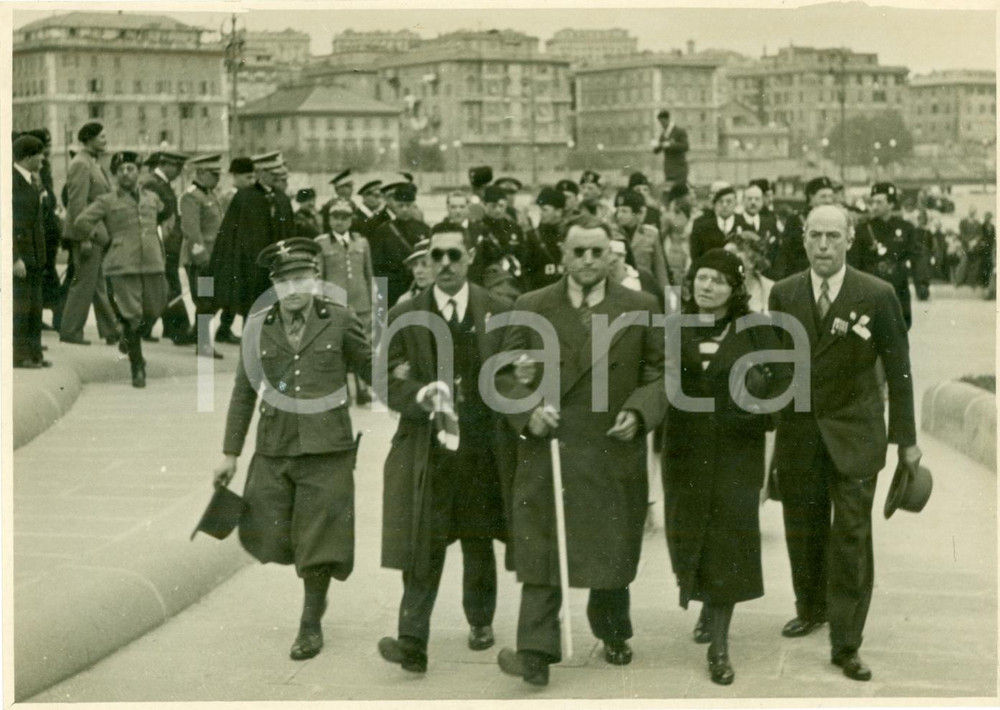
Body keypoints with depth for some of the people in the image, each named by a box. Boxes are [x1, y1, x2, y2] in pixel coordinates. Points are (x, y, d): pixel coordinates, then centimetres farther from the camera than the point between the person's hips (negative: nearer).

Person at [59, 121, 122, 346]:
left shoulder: (95, 164, 17)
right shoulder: (81, 164, -14)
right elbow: (77, 203, -20)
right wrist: (85, 237, -22)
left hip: (96, 233, 10)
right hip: (87, 233, -10)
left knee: (99, 284, 12)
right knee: (84, 283, -4)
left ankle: (111, 331, 15)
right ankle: (70, 332, 3)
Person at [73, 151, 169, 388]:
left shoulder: (152, 198, 14)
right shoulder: (107, 201, 3)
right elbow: (80, 223, 1)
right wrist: (105, 240, 4)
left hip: (153, 263, 4)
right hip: (123, 266, -4)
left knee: (153, 310, 7)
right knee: (131, 315, -6)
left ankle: (130, 338, 37)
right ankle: (137, 367, 1)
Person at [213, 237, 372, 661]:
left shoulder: (340, 322, -3)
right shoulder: (258, 327, 3)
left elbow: (372, 369, 5)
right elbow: (244, 393, 9)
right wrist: (230, 454, 9)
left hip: (326, 450, -2)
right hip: (274, 451, 2)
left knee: (318, 540, 2)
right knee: (267, 538, 2)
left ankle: (310, 624, 21)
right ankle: (315, 582, 33)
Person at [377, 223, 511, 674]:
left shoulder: (498, 312, 3)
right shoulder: (404, 317, 2)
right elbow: (391, 383, -1)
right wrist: (420, 396, -20)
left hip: (482, 447, 1)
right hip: (426, 449, -1)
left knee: (479, 543, 15)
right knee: (423, 549, -6)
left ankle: (480, 621, 35)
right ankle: (413, 642, -4)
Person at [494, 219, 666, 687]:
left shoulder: (641, 308, 4)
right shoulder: (530, 307, 4)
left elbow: (659, 373, 8)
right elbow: (507, 375, 6)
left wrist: (639, 412, -9)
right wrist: (527, 411, -11)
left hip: (614, 455, 1)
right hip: (546, 453, -1)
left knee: (613, 554, 13)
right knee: (540, 556, -4)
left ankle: (613, 635, 34)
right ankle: (536, 652, -3)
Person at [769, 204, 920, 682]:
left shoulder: (877, 295, -8)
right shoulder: (783, 294, 0)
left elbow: (898, 370, -3)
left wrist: (905, 437, -1)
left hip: (853, 435, -3)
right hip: (797, 434, 3)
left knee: (851, 538, -4)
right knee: (803, 532, 14)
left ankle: (846, 644, 3)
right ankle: (811, 609, 37)